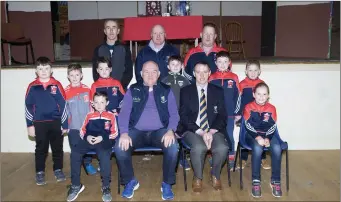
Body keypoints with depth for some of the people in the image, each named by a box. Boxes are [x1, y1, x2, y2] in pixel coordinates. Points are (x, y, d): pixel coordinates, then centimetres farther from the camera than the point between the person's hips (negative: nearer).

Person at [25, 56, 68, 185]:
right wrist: (30, 125, 0)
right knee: (41, 149, 10)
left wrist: (65, 124, -1)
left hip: (56, 122, 0)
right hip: (39, 123, 0)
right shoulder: (32, 87, -1)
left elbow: (63, 105, -1)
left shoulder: (56, 85, -3)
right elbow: (28, 107, 3)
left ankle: (58, 170, 28)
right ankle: (40, 173, 25)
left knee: (57, 147, 11)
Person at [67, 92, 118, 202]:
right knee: (75, 152, -25)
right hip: (89, 139, 4)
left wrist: (102, 138, -10)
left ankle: (106, 186, -18)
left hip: (104, 141, -3)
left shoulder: (111, 115, 12)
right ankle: (76, 185, -10)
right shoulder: (89, 115, 21)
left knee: (104, 155, -37)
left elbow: (114, 133, 5)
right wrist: (87, 136, -5)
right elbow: (82, 131, 18)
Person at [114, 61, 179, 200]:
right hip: (137, 131, 1)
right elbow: (124, 113, 1)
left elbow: (174, 114, 3)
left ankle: (167, 183, -6)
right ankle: (130, 181, 1)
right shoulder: (133, 90, 9)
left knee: (173, 147, -30)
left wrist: (170, 130, -17)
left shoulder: (166, 91, 10)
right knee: (120, 147, -26)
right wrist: (124, 133, -17)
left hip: (160, 131, 0)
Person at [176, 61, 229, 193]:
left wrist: (212, 131, -14)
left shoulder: (218, 91, 10)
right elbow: (184, 116, -4)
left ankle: (215, 175, 2)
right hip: (192, 130, -1)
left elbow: (222, 116, 3)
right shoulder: (185, 91, 5)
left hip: (213, 130, 2)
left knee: (222, 147, -30)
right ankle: (197, 177, -4)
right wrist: (201, 132, -16)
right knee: (199, 147, -34)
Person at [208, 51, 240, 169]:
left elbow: (238, 96, 2)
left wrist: (237, 112, 0)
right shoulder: (211, 78, 0)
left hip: (230, 113, -1)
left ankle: (231, 159, 21)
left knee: (229, 136, 7)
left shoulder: (234, 77, -1)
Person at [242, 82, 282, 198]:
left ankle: (275, 181, -13)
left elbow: (273, 127, -1)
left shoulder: (272, 108, 5)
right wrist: (257, 137, -25)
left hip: (268, 135, 3)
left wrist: (268, 138, -19)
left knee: (277, 148, -28)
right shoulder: (248, 107, -3)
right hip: (252, 135, -3)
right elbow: (248, 126, -10)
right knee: (257, 148, -35)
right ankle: (256, 181, -22)